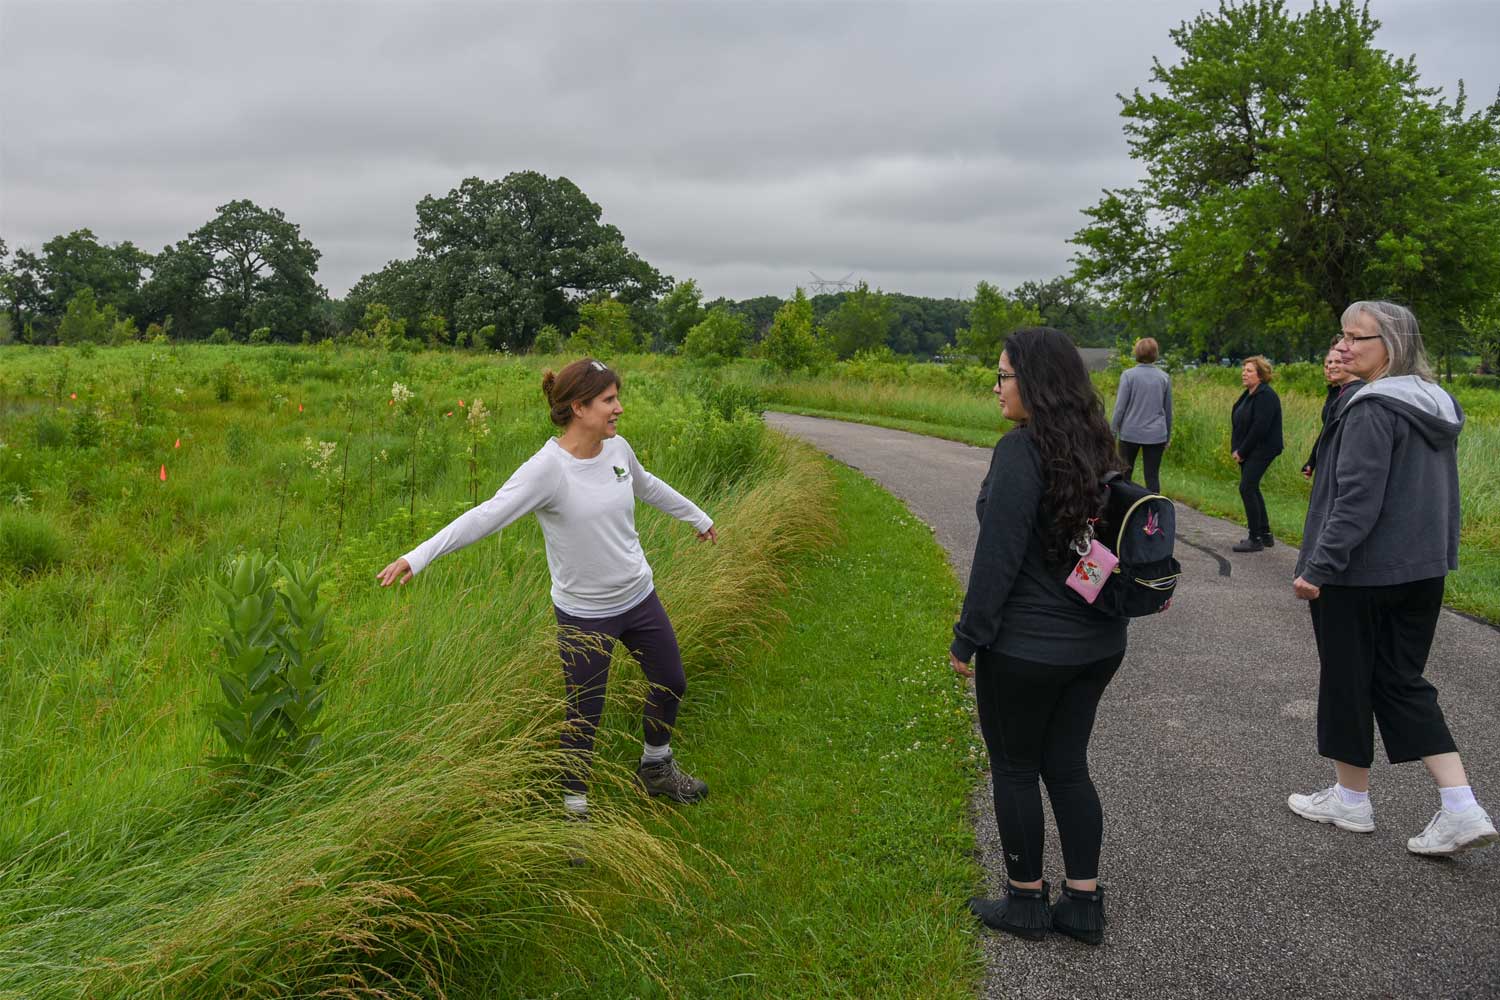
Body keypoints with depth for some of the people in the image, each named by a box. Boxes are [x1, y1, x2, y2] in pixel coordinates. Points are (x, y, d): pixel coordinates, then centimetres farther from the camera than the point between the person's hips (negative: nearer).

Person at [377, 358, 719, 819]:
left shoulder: (617, 448, -4)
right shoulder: (547, 468, -23)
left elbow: (647, 486, 17)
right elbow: (488, 514, -31)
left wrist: (697, 516, 33)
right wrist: (419, 556, -41)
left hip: (640, 598, 7)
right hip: (585, 615, -7)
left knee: (671, 685, 21)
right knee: (584, 716, 4)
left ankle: (656, 767, 48)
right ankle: (575, 806, 28)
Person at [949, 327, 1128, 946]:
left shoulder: (1021, 450, -20)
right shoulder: (1097, 448, 5)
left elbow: (997, 557, -21)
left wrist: (967, 638, -12)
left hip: (1026, 646, -7)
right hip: (1099, 640, 8)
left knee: (1015, 769, 10)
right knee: (1067, 765, 17)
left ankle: (1026, 900, 23)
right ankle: (1083, 903, 23)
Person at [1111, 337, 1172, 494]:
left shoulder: (1128, 375, -7)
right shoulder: (1164, 377, 3)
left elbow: (1120, 406, -7)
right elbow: (1168, 410, 10)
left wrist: (1112, 430, 2)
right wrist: (1168, 436, 19)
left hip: (1130, 433, -2)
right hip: (1156, 434, 2)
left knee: (1124, 474, 12)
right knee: (1153, 476, 4)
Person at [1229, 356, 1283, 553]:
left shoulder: (1266, 396, -17)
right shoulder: (1248, 394, 14)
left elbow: (1259, 427, -23)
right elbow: (1238, 423, 15)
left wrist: (1242, 451, -17)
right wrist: (1236, 449, 3)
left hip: (1261, 450, -10)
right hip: (1249, 451, 10)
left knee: (1247, 488, -11)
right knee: (1252, 489, 13)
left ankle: (1255, 539, -4)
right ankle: (1265, 534, 23)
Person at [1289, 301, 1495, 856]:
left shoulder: (1373, 409, -18)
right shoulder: (1436, 406, 11)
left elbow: (1357, 498, -23)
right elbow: (1443, 493, 17)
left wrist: (1318, 566, -20)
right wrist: (1441, 553, 23)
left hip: (1361, 573, -9)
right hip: (1424, 570, 9)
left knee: (1347, 680, 8)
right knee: (1403, 682, 14)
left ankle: (1351, 799, 22)